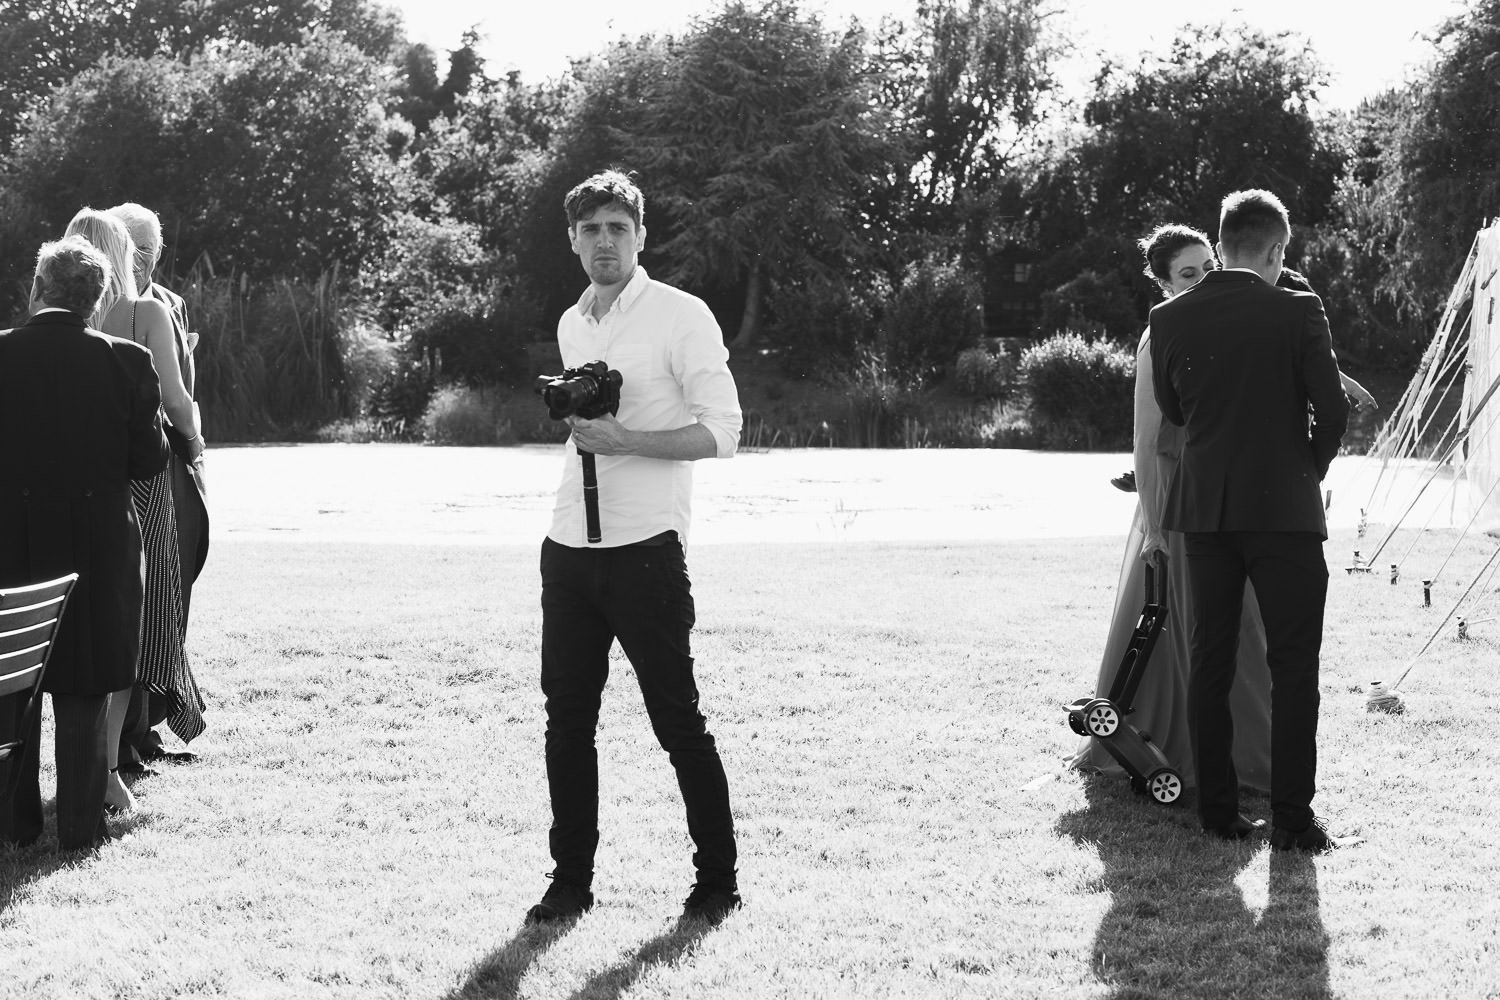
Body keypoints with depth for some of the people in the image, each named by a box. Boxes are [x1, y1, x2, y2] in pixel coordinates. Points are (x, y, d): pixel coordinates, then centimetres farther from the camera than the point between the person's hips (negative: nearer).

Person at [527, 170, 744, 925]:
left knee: (676, 720, 0)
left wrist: (625, 440, -18)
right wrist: (573, 416, 6)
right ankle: (570, 880, 15)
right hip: (569, 547, 6)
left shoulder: (680, 317, -6)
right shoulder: (570, 325, 15)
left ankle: (718, 880, 12)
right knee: (567, 719, 6)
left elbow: (722, 432, -11)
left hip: (645, 549, -6)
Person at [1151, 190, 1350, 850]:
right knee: (1293, 666, 2)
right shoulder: (1297, 312, -9)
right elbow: (1333, 410, -8)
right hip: (1284, 509, -4)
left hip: (1203, 508, 4)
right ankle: (1291, 819, -1)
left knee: (1210, 662, 10)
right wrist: (1309, 470, 9)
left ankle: (1217, 810, 12)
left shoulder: (1169, 319, 2)